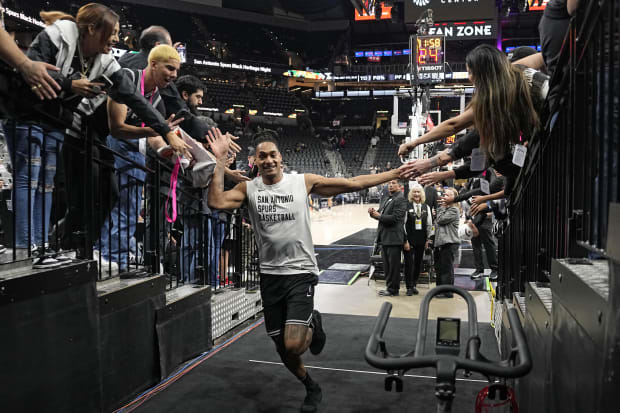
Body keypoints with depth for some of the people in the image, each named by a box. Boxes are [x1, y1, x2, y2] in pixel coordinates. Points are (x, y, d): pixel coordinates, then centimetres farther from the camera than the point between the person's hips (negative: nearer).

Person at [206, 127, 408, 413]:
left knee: (293, 345, -17)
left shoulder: (303, 182, -5)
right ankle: (311, 388, 42)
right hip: (270, 276, 3)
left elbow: (353, 183, -4)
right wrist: (220, 161, -17)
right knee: (283, 349, 13)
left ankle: (313, 325, 20)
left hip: (300, 273, -3)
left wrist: (397, 172, -6)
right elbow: (216, 202, -17)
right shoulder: (248, 188, 0)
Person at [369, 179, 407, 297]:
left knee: (393, 264, 1)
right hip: (384, 236, 8)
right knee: (386, 264, 16)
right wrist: (373, 213, -3)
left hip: (394, 237, -8)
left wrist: (379, 216, -14)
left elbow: (395, 218, -20)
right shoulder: (384, 198, 14)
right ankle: (389, 286, 27)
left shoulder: (400, 199, -12)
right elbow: (381, 214, 18)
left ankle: (393, 289, 11)